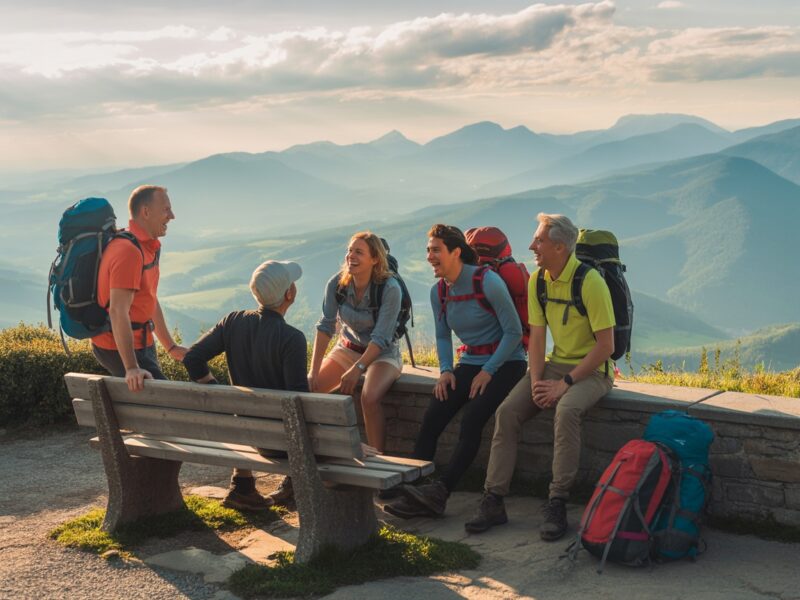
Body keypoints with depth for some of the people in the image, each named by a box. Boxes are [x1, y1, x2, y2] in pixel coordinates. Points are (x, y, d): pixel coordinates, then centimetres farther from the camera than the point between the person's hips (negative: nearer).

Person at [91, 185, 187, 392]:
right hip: (120, 348, -10)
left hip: (140, 343, 10)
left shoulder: (148, 247, 12)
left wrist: (171, 346, 22)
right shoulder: (129, 251, -22)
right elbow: (118, 312, -30)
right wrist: (131, 367, -35)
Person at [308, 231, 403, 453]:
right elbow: (325, 326, -11)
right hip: (347, 349, 5)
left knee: (369, 398, -33)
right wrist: (313, 371, -20)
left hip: (382, 353, -5)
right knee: (308, 389, -14)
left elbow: (381, 338, -24)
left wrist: (357, 369, -34)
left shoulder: (390, 289, -23)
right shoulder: (337, 283, -11)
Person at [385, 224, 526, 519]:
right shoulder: (439, 292, 6)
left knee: (472, 419, -28)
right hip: (469, 362, 6)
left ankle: (440, 492, -29)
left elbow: (514, 331, -12)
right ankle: (413, 491, -19)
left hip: (505, 362, -6)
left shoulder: (487, 282, -14)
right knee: (431, 417, -15)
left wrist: (488, 371, -16)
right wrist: (445, 370, 1)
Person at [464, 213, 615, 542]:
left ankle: (557, 505, -26)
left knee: (566, 411, -35)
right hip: (555, 364, 6)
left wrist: (565, 384, -20)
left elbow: (606, 346, -18)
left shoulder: (590, 282, -18)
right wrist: (536, 380, -10)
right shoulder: (538, 280, 3)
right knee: (507, 411, -14)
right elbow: (537, 336, 6)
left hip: (592, 370, -6)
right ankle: (493, 501, -10)